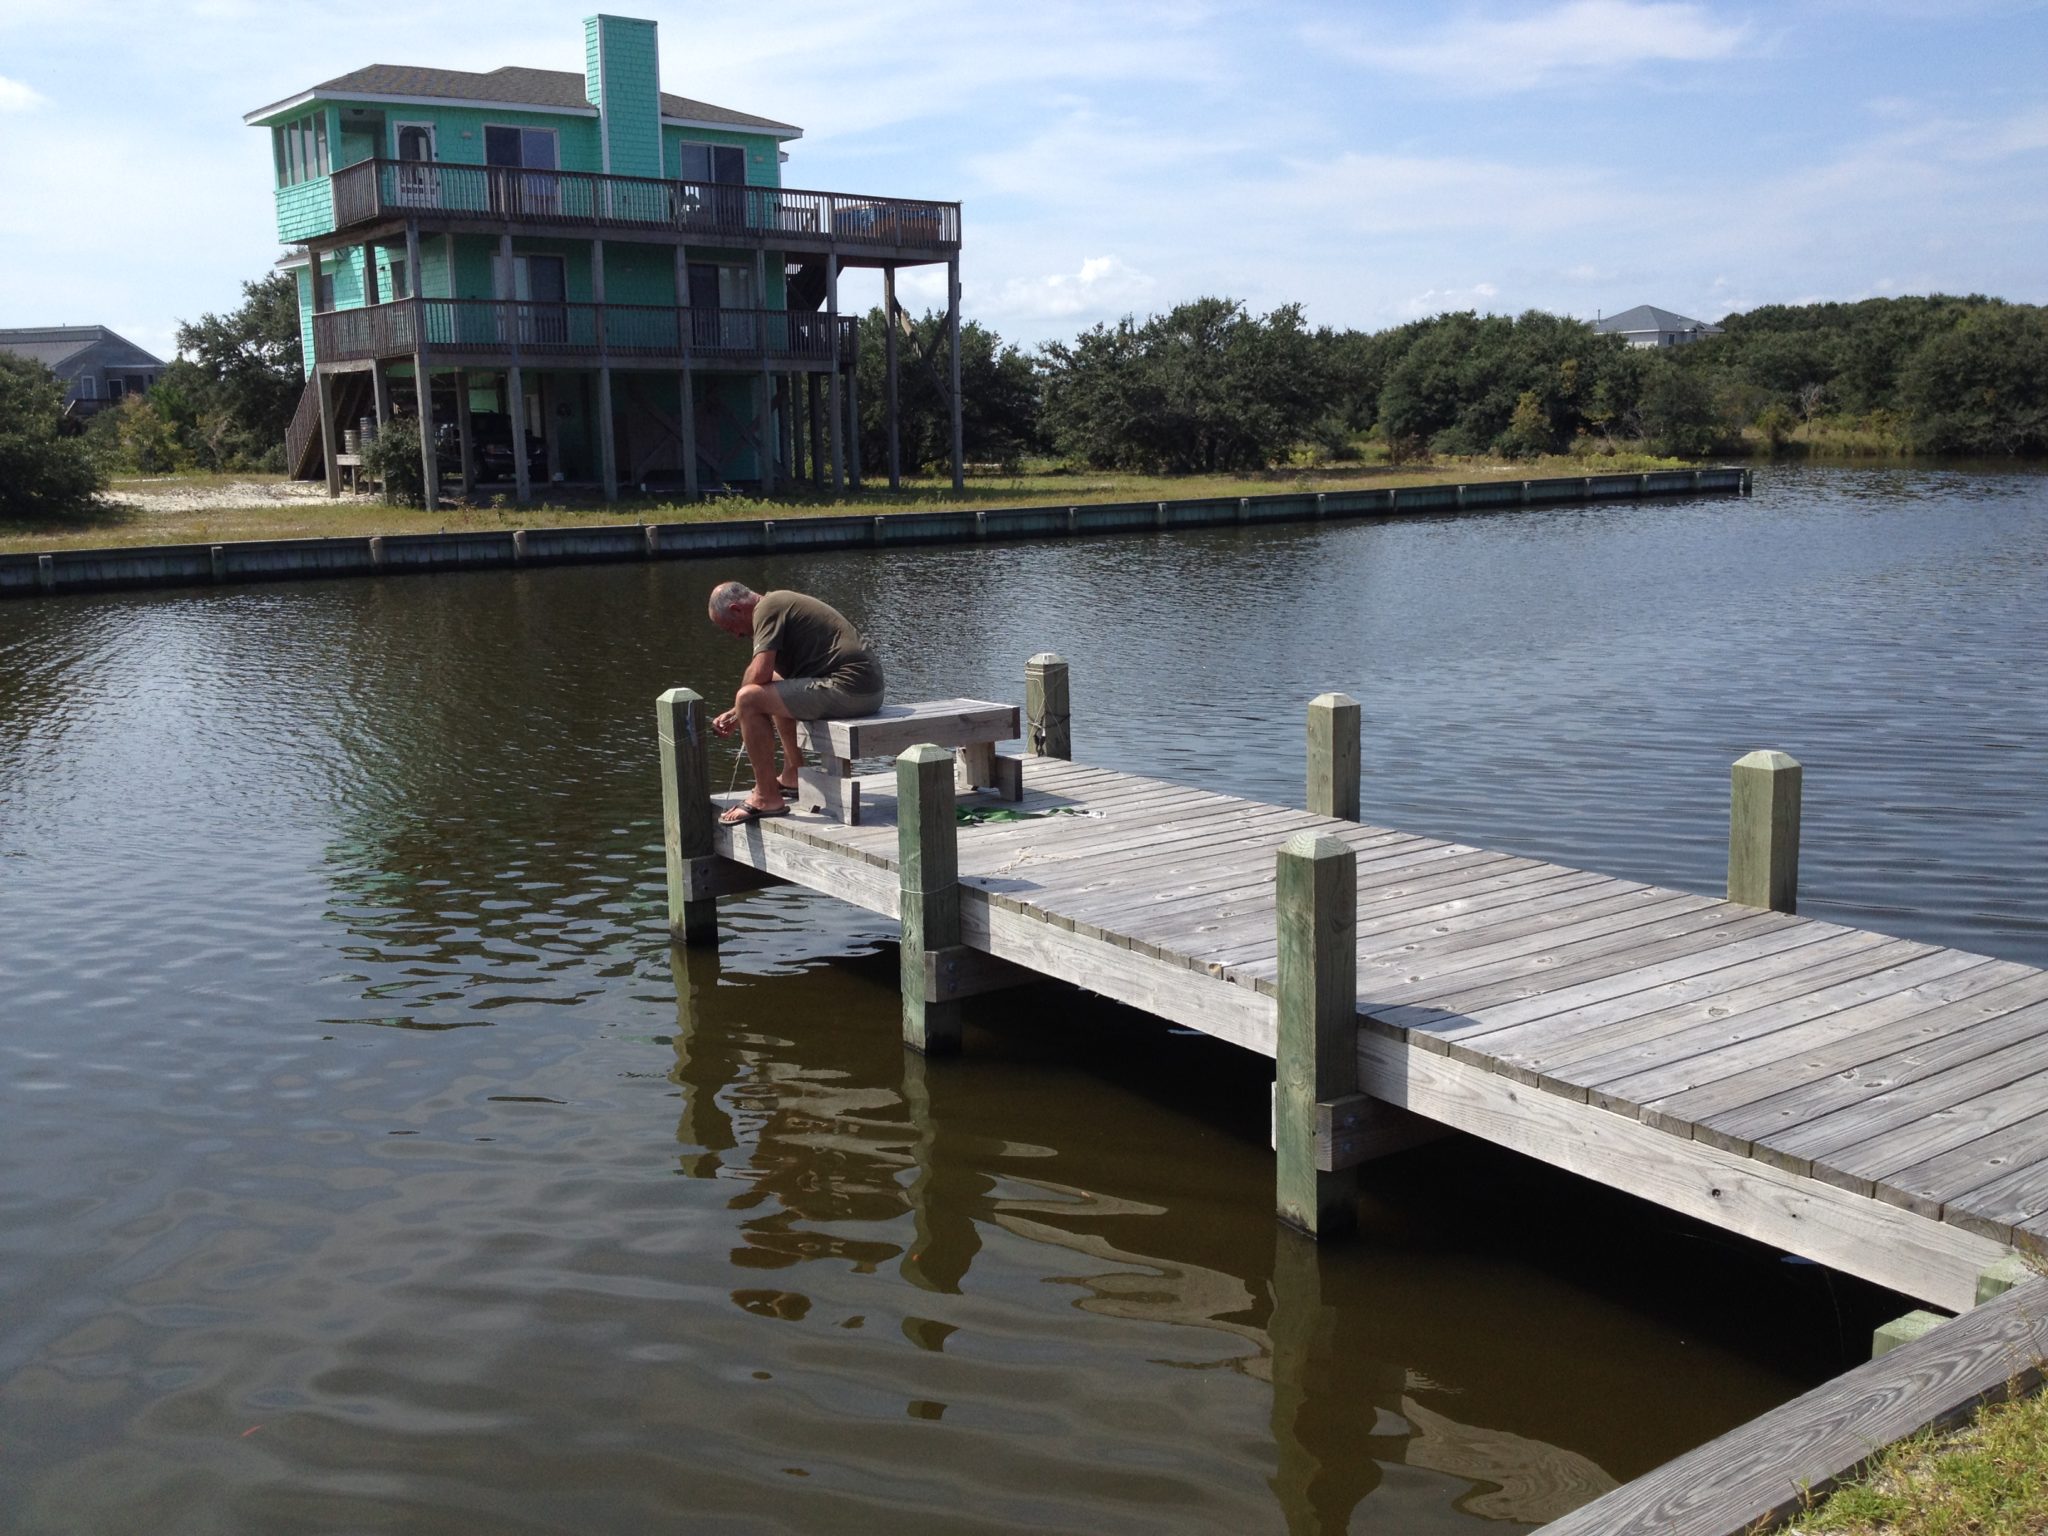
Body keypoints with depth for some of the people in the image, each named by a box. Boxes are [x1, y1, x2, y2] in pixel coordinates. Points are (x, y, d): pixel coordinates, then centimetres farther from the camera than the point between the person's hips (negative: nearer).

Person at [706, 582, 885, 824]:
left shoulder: (767, 609, -8)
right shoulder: (779, 602, 24)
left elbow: (760, 673, -20)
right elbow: (771, 676, 31)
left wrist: (739, 712, -1)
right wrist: (737, 714, 26)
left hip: (849, 688, -11)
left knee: (748, 699, -14)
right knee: (776, 691, 32)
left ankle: (767, 798, -8)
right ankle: (793, 776, 31)